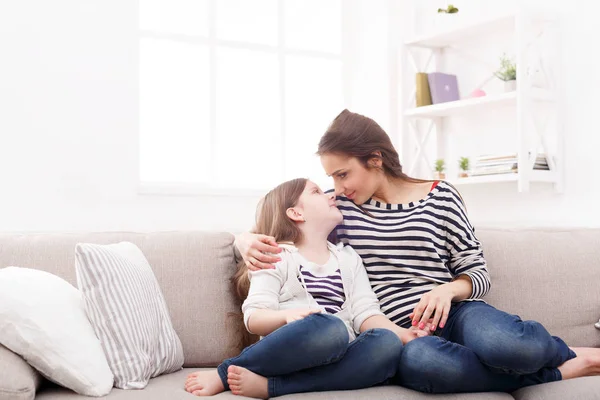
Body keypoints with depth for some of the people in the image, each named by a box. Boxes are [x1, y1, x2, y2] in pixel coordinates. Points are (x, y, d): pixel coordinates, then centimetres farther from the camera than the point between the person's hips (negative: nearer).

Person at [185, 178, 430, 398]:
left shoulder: (348, 258, 25)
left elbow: (366, 313, 11)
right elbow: (253, 318, -1)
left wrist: (401, 333, -10)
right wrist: (288, 316, -23)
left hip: (337, 358, 5)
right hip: (286, 352, -4)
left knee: (388, 344, -28)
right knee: (330, 328, -38)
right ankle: (224, 373, -21)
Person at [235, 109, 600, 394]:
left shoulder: (440, 197, 7)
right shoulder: (338, 205, 11)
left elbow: (478, 272, 8)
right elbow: (269, 229, 19)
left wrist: (449, 289, -15)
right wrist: (248, 241, -6)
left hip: (454, 313, 0)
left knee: (500, 342, -39)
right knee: (419, 360, -40)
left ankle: (562, 350, -1)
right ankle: (561, 371, -19)